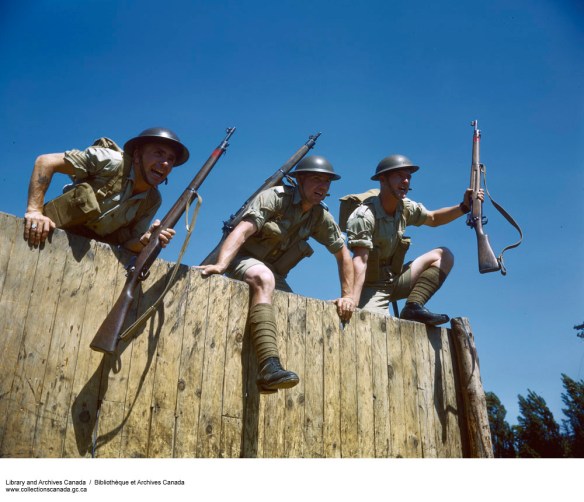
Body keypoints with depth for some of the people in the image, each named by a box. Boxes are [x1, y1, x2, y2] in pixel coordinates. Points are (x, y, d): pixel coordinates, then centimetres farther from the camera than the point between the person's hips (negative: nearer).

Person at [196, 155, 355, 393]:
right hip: (245, 261, -7)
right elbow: (242, 231, -28)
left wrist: (348, 296, 2)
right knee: (263, 277, -38)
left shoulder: (321, 217, 2)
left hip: (274, 274, 7)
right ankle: (270, 367, -52)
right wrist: (221, 264, -43)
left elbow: (344, 255, 11)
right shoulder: (275, 197, -15)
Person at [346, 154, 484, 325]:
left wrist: (464, 206, 1)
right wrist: (352, 304, -39)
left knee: (443, 255, 1)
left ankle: (414, 307, -12)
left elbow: (433, 218, 18)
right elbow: (360, 262, -31)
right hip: (371, 287, -8)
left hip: (394, 279, 8)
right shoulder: (364, 216, -22)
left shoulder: (406, 208, 0)